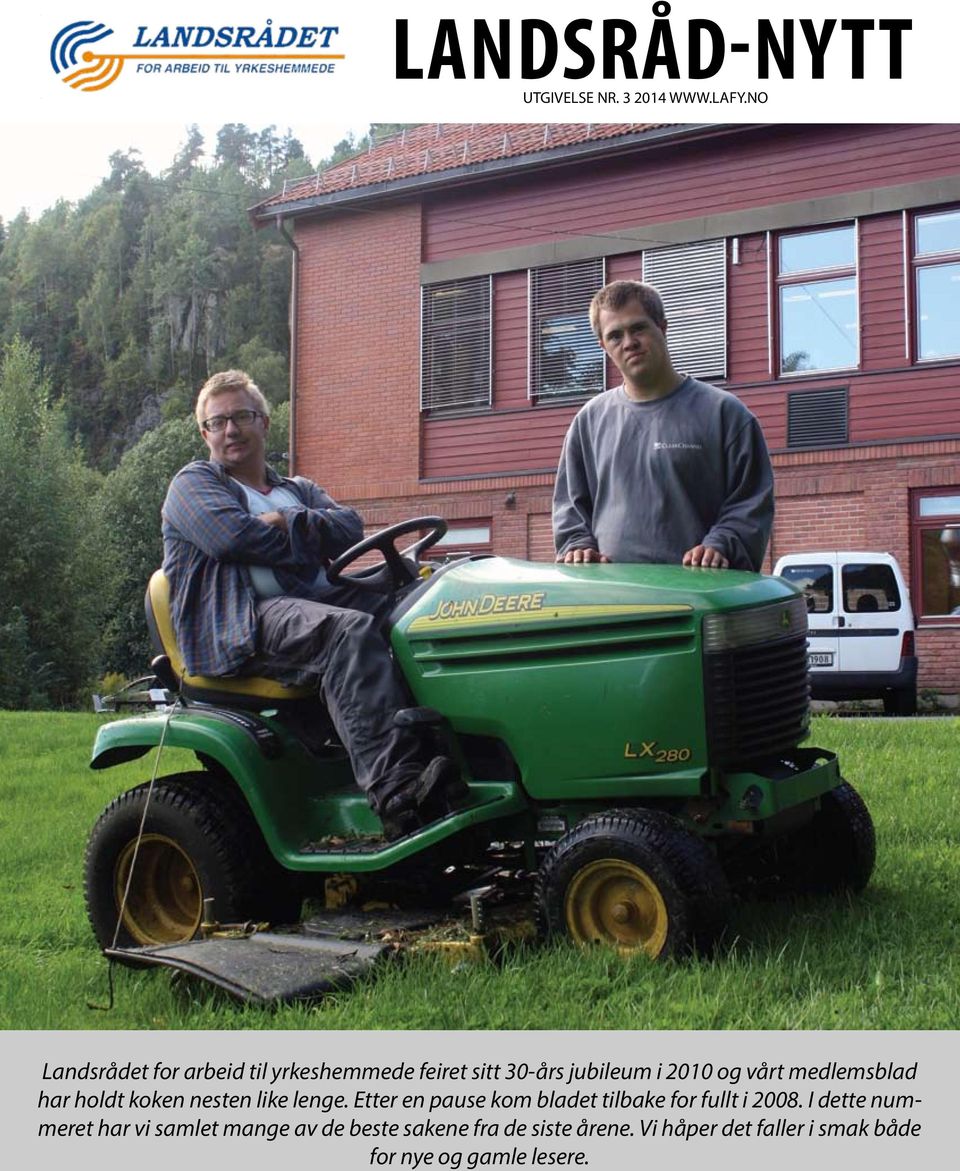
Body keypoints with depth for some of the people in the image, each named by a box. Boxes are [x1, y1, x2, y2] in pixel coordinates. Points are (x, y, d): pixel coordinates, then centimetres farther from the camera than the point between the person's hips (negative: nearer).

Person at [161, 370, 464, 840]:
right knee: (350, 631, -37)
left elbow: (350, 527, 10)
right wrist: (309, 542, 2)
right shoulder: (193, 483, 16)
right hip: (243, 621, -6)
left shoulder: (298, 490, 32)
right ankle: (398, 795, -49)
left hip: (317, 601, 6)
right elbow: (233, 536, -7)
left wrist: (288, 523, -5)